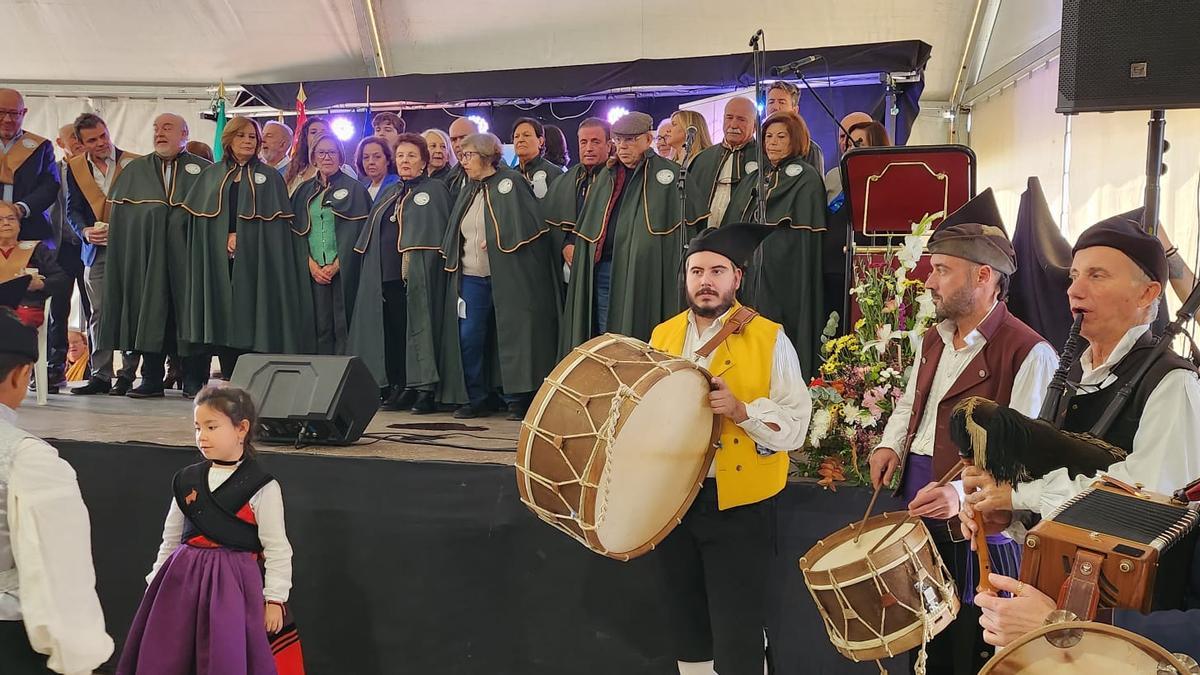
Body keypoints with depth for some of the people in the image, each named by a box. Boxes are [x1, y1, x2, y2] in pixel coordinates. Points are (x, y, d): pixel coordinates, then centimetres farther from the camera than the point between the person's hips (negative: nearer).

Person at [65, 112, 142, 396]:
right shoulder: (75, 167, 8)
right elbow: (73, 209, 7)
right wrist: (85, 231, -11)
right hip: (96, 250, 3)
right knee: (99, 314, 4)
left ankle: (128, 374, 5)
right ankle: (100, 375, 8)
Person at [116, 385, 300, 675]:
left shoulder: (261, 487, -8)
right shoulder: (186, 481, 7)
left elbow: (277, 549, -6)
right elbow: (170, 539, 16)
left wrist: (275, 600, -8)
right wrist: (155, 584, 16)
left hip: (231, 583, -5)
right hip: (182, 580, 5)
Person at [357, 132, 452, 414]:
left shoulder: (435, 189, 3)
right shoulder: (388, 194, 22)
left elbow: (438, 231, -5)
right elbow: (372, 233, 25)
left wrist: (414, 259, -12)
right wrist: (374, 268, 14)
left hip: (418, 274, -6)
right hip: (388, 272, 6)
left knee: (419, 328, -8)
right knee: (394, 332, 5)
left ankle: (426, 391, -5)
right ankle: (399, 388, 12)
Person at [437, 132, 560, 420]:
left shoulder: (511, 181, -1)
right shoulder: (468, 191, 19)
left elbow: (526, 225, -10)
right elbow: (455, 236, 24)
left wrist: (495, 241, -11)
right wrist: (456, 262, 11)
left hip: (507, 275, -6)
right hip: (472, 277, 6)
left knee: (512, 336, -2)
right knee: (469, 337, 1)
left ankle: (516, 398, 6)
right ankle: (474, 399, 12)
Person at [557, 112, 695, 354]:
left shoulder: (668, 173, -1)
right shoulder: (607, 175, 18)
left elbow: (682, 228, -7)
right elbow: (586, 225, 22)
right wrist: (572, 246, 10)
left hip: (643, 271, -5)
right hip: (602, 269, 6)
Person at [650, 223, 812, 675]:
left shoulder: (768, 338, -5)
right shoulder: (662, 336, 9)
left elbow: (795, 425, -9)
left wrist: (741, 410, -24)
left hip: (739, 506, -4)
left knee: (737, 637, 1)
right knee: (686, 627, 18)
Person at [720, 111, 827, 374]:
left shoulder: (806, 178, -2)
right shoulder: (754, 179, 19)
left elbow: (806, 236, -10)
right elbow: (734, 226, 20)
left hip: (785, 272, -6)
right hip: (750, 269, 6)